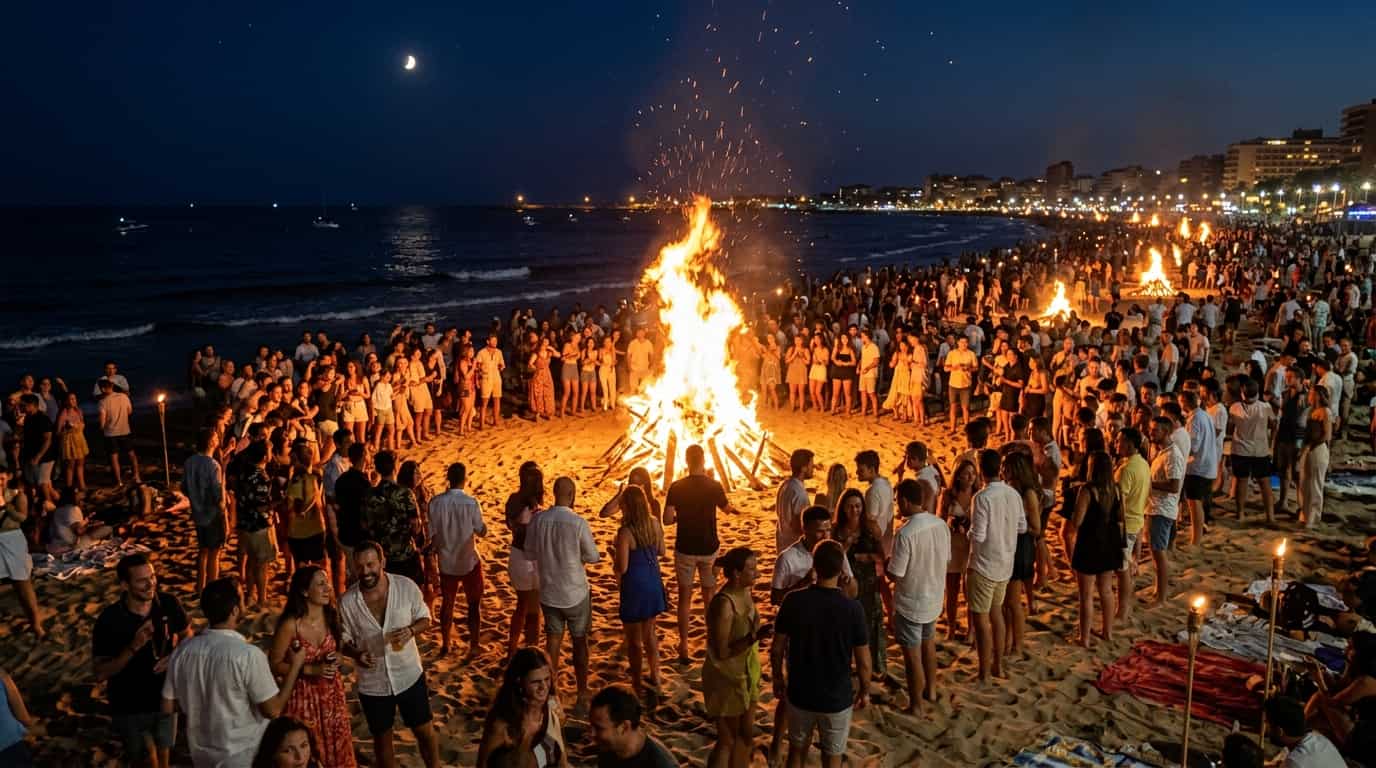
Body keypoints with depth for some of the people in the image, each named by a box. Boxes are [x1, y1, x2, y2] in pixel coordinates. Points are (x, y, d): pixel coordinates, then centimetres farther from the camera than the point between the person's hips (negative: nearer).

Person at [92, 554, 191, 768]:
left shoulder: (169, 604, -15)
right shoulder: (109, 620, -23)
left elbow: (186, 635, 3)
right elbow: (99, 673, -21)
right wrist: (133, 647, -34)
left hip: (165, 696, 3)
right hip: (130, 706, -2)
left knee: (163, 750, 24)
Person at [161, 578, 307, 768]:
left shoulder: (183, 650, -9)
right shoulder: (248, 654, -25)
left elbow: (168, 707, 1)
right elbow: (273, 710, -18)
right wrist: (295, 665, -9)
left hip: (201, 753, 5)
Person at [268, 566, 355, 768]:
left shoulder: (331, 616, -5)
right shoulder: (290, 625, -21)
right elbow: (274, 664, -13)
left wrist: (335, 658, -8)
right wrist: (310, 670, -22)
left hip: (332, 693, 5)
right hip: (304, 696, -5)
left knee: (338, 751, 15)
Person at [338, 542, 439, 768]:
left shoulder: (407, 586, -16)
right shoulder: (347, 601, -15)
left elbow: (425, 619, -2)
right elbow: (344, 640, -2)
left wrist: (411, 630, -23)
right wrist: (355, 654, -23)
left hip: (409, 675, 0)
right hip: (372, 683, 0)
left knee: (424, 731, 15)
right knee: (382, 737, 20)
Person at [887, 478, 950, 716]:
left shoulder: (905, 534, -28)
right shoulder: (941, 524, -6)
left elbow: (895, 575, -22)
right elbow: (945, 559, 7)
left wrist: (884, 562, -2)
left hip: (910, 603, -7)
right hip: (935, 598, 7)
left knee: (913, 655, 8)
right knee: (929, 643, 27)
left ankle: (916, 707, 21)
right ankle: (931, 689, 44)